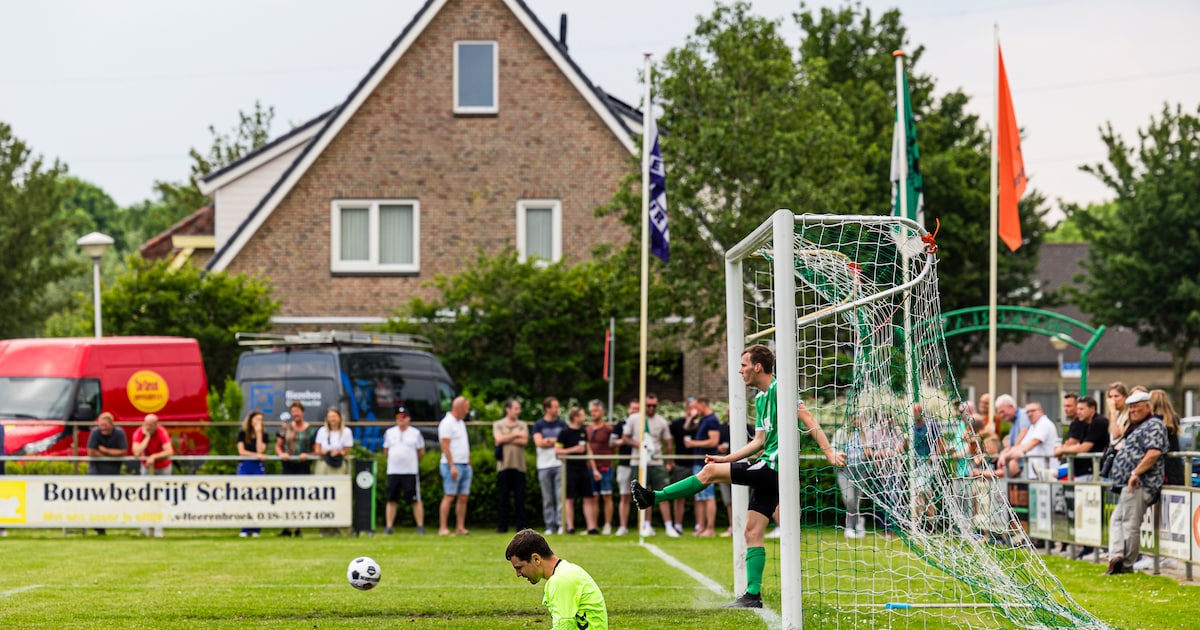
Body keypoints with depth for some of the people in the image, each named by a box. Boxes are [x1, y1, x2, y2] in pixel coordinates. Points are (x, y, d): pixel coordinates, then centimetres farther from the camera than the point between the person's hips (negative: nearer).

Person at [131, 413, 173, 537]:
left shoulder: (161, 432, -24)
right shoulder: (139, 433, -21)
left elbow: (169, 452, -34)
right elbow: (137, 453, -34)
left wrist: (154, 457, -42)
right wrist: (147, 437, -33)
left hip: (163, 468, -1)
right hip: (147, 467, 1)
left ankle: (159, 528, 0)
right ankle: (145, 525, 1)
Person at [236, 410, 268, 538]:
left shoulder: (263, 435, 7)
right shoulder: (242, 433, 7)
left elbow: (260, 450, -7)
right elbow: (241, 451, -2)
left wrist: (258, 433, -6)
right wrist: (257, 455, -10)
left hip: (259, 467, 0)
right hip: (245, 466, 0)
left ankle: (256, 529, 0)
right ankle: (245, 529, 1)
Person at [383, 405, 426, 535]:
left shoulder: (415, 433, 3)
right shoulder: (389, 432, 10)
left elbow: (421, 452, 8)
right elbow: (386, 452, 17)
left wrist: (411, 460, 6)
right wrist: (393, 461, 11)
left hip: (411, 471, -3)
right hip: (393, 471, 3)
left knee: (415, 500, -3)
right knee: (391, 500, 3)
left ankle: (420, 526, 1)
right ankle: (389, 526, 5)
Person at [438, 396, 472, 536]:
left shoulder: (461, 423, 18)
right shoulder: (447, 423, -10)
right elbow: (445, 446, -16)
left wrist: (469, 461, 17)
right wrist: (452, 466, -20)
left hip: (465, 465, 9)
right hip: (453, 465, -9)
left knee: (463, 497, 5)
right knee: (449, 496, -9)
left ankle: (461, 528, 7)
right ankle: (443, 528, -9)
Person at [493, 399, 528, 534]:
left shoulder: (522, 425, 12)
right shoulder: (498, 425, 9)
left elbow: (525, 441, -4)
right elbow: (499, 439, -8)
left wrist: (506, 439, -6)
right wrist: (516, 435, -3)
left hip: (519, 466, 1)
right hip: (504, 465, -1)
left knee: (520, 498, -1)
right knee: (503, 497, 1)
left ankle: (521, 526, 2)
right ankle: (502, 526, 5)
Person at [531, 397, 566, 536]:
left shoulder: (562, 424, 11)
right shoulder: (538, 425, 7)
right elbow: (539, 442, -6)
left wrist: (548, 441, -6)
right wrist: (556, 441, -2)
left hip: (560, 464, 0)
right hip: (544, 465, 0)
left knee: (561, 496, -8)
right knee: (547, 498, 2)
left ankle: (561, 524, -8)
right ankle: (550, 526, 6)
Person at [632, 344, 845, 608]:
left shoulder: (780, 389, -10)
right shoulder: (760, 398, 19)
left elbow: (809, 420, -15)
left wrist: (829, 452, -22)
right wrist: (726, 458, 19)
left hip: (773, 467, -10)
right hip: (767, 470, 10)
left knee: (710, 471, -13)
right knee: (752, 531, 6)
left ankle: (653, 498, -6)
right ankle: (753, 596, 6)